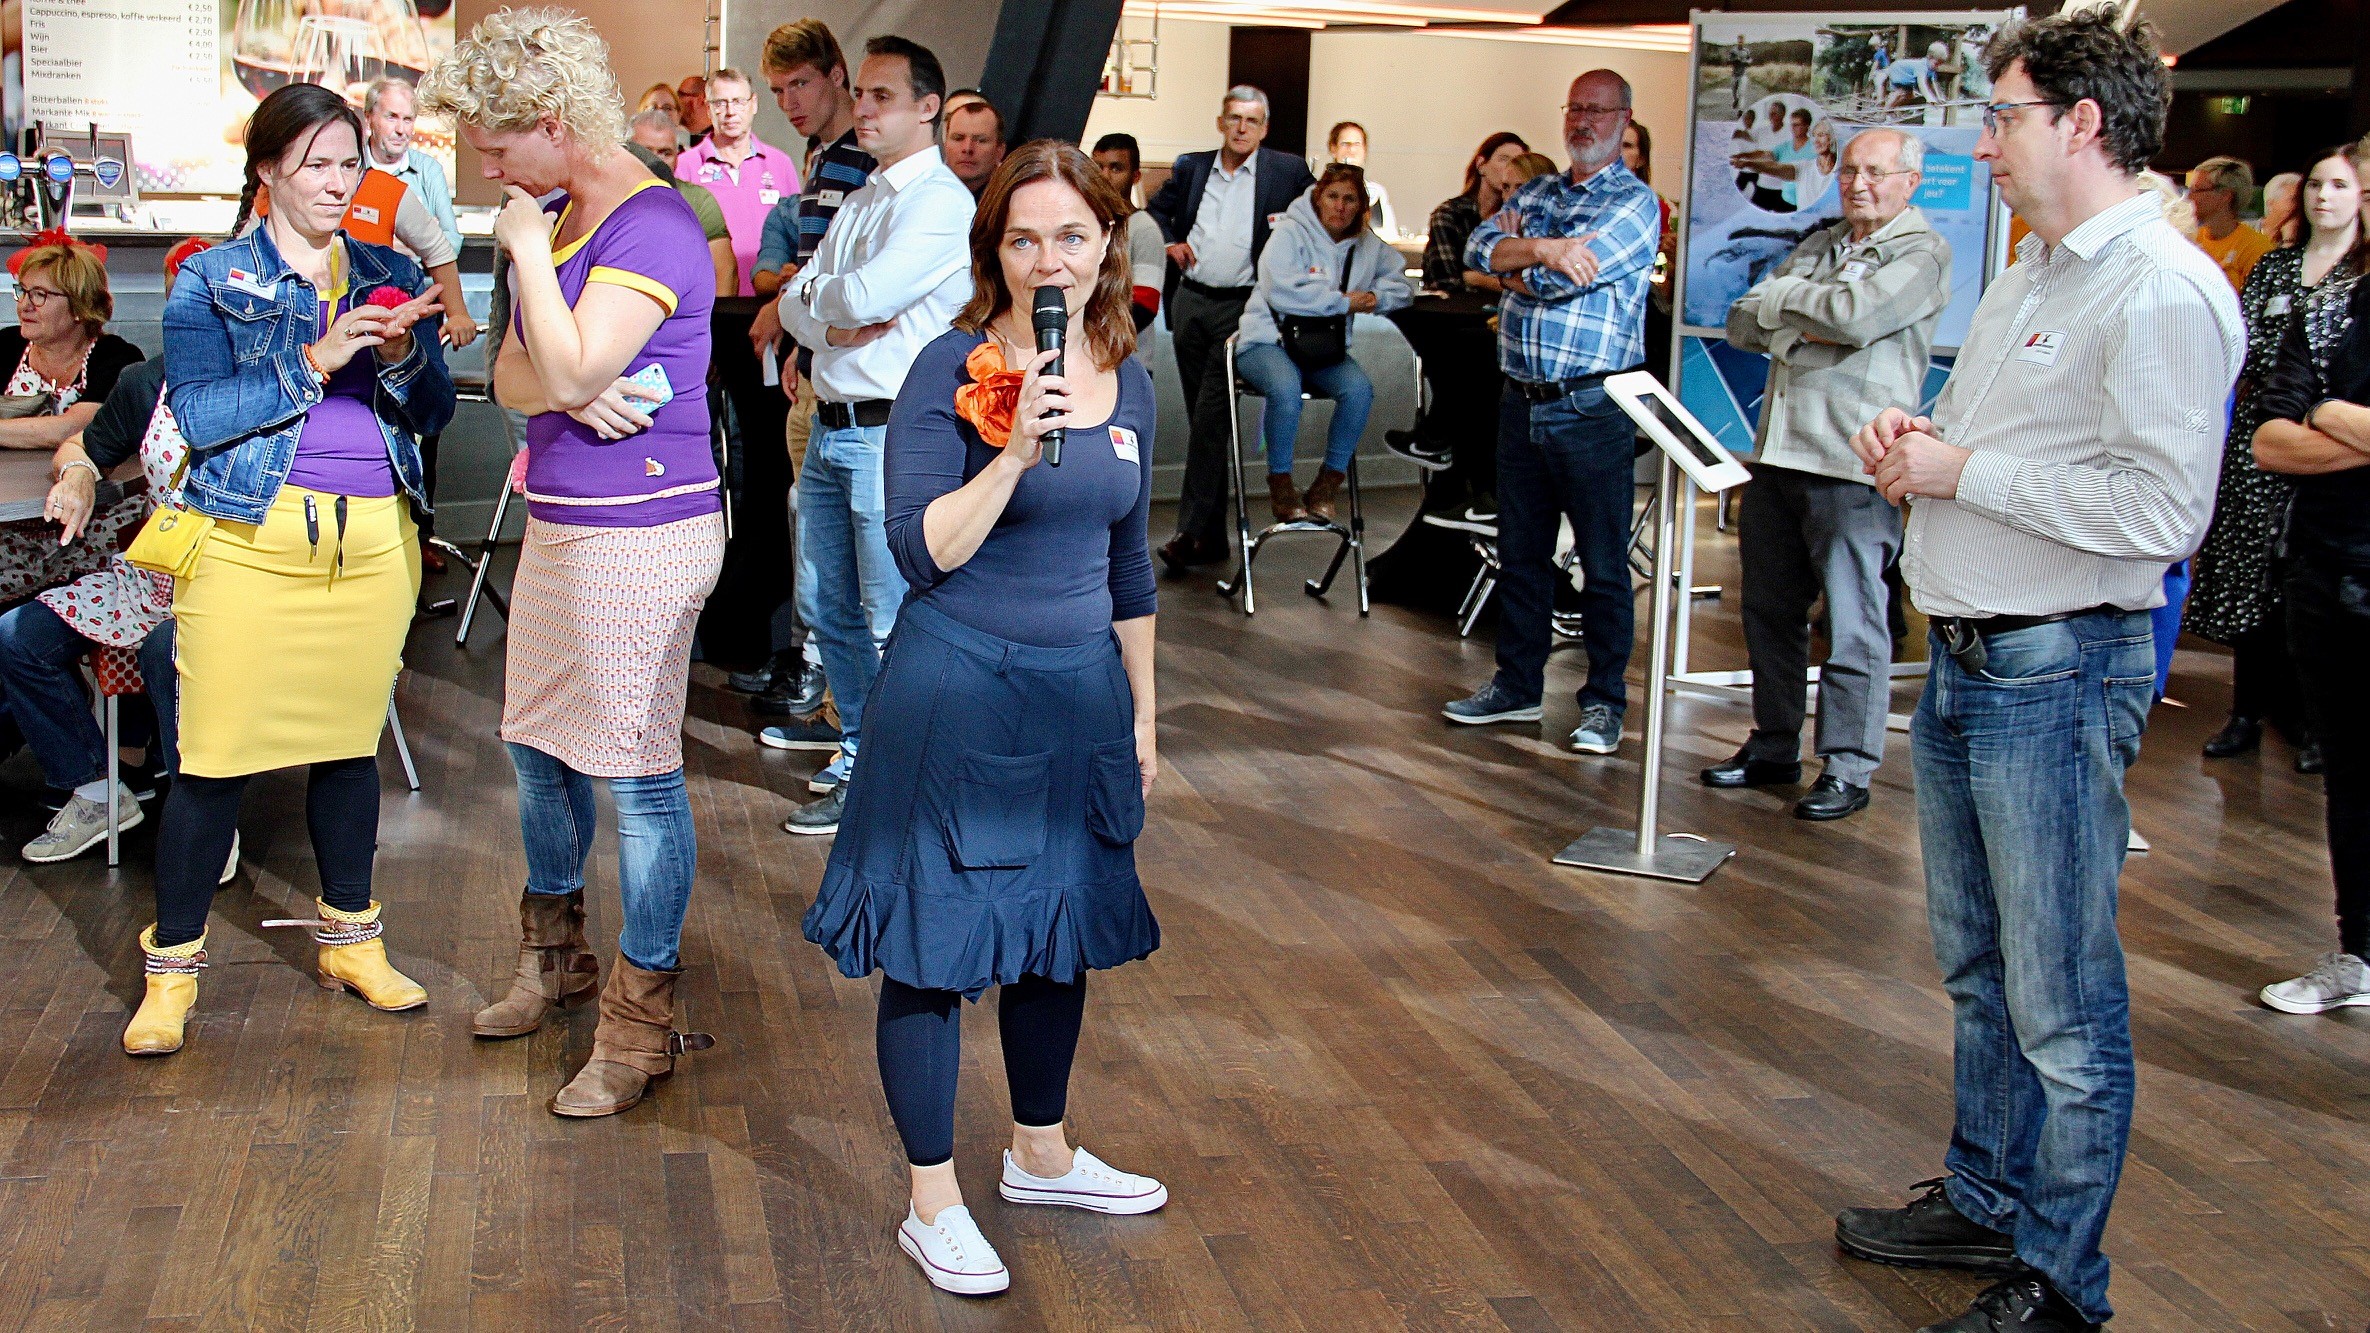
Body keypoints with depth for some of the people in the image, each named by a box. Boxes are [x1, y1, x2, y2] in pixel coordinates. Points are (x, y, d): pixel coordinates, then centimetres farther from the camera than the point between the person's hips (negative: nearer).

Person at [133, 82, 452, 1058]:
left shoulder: (390, 276, 13)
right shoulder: (212, 281, 3)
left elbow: (435, 411, 9)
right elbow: (199, 416, -8)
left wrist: (400, 356, -11)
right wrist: (316, 361, -15)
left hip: (372, 541, 3)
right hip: (251, 538, -3)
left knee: (351, 739, 10)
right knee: (216, 754, -4)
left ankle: (350, 939, 26)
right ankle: (171, 964, 9)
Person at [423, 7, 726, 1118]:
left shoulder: (652, 226, -17)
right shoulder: (555, 216, 10)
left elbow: (573, 371, -25)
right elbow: (515, 376, 8)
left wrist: (527, 248, -15)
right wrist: (569, 389, -14)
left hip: (640, 531, -10)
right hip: (560, 520, 10)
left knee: (636, 770, -2)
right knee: (538, 743, 20)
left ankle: (643, 1019, 10)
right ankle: (555, 955, 40)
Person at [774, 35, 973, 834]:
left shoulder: (941, 203, -10)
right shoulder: (861, 201, 18)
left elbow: (864, 296, -21)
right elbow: (794, 305, 12)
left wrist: (816, 293, 0)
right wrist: (835, 326, -9)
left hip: (894, 436, -9)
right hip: (831, 429, 9)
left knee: (894, 619, -1)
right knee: (824, 604, 16)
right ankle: (860, 744, 32)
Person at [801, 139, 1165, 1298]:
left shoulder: (1127, 383, 6)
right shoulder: (951, 373, -12)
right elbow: (923, 552, -19)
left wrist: (1141, 713, 16)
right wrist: (1015, 449, -29)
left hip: (1081, 690, 6)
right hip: (957, 690, -6)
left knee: (1061, 928, 18)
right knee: (934, 946, 2)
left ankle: (1041, 1154, 38)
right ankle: (932, 1204, 16)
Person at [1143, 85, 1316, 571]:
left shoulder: (1287, 171, 1)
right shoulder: (1191, 167, 11)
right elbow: (1154, 212, 23)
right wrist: (1169, 242, 5)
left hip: (1241, 307, -5)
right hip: (1190, 301, 5)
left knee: (1210, 416, -14)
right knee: (1201, 419, 8)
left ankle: (1192, 530, -13)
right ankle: (1211, 534, 14)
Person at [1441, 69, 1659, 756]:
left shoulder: (1636, 202, -4)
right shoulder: (1534, 194, 15)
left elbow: (1565, 276, -17)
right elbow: (1480, 247, -2)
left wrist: (1516, 257, -1)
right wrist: (1541, 249, -19)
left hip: (1593, 409, -6)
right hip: (1522, 403, 6)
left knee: (1603, 563, 2)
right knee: (1520, 553, 13)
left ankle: (1604, 700, 11)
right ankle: (1516, 685, 24)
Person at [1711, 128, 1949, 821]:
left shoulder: (1923, 253, -2)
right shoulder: (1819, 245, 19)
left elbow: (1854, 315, -19)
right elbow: (1742, 323, 13)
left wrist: (1784, 295, -2)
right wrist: (1800, 326, -7)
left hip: (1852, 466, -7)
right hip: (1778, 453, 7)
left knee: (1853, 626, -4)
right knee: (1769, 612, 13)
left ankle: (1847, 770, 2)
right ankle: (1773, 747, 24)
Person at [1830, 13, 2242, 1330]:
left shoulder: (2164, 292, -16)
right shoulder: (2032, 273, 16)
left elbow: (2160, 507, -25)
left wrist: (1963, 471, -18)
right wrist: (1916, 437, 6)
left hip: (2058, 675, -10)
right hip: (1968, 662, 10)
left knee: (2064, 1003, 0)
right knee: (1982, 973, 21)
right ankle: (1986, 1199, 36)